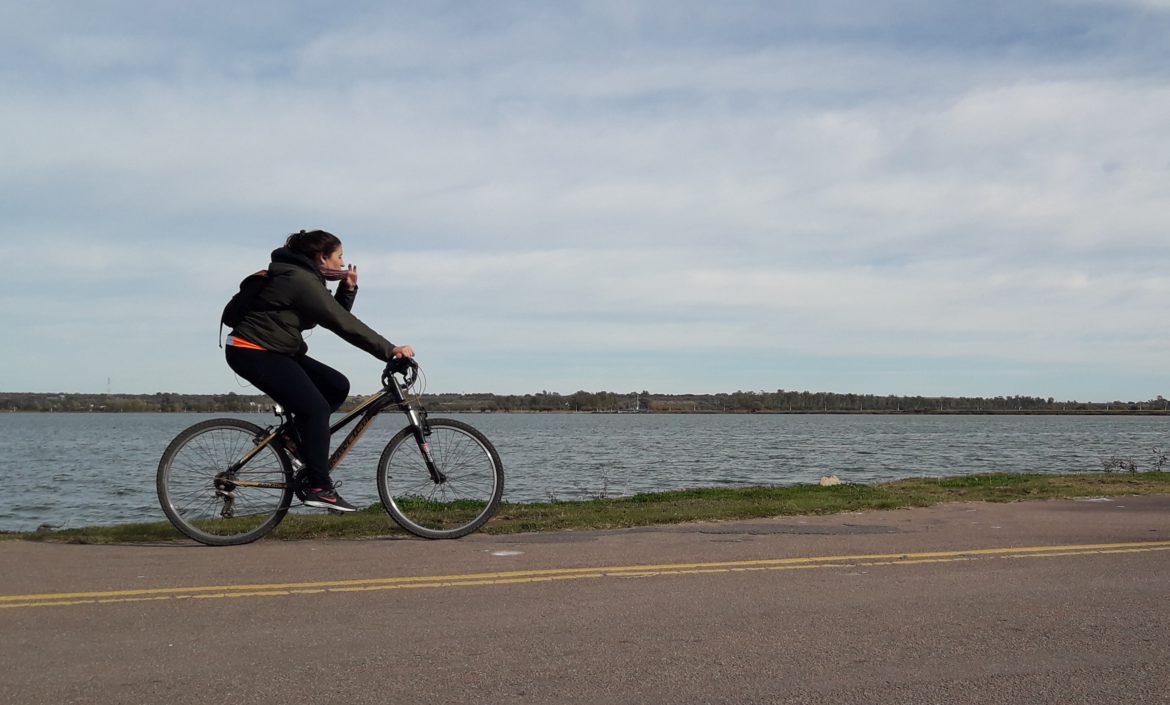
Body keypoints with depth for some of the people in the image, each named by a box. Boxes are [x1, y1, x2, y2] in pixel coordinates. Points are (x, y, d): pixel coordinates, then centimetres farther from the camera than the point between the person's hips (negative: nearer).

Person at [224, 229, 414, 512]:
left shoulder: (305, 278, 13)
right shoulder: (301, 281, -18)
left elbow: (338, 317, 14)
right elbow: (344, 326, -21)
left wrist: (349, 288, -2)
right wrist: (390, 351, -20)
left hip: (275, 351, 10)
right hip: (252, 352, -10)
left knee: (337, 386, 2)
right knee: (316, 409, -18)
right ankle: (318, 488, -13)